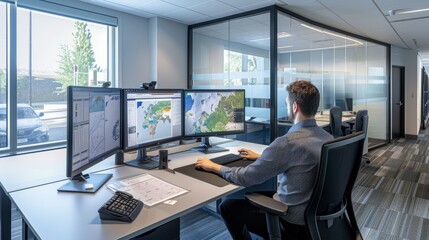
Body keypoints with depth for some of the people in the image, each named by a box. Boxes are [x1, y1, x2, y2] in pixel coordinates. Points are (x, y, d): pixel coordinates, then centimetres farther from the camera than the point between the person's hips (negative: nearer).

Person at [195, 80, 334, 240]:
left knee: (228, 207, 9)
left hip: (293, 222, -8)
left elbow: (247, 177, -20)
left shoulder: (288, 142, -28)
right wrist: (260, 157, 21)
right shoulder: (328, 138, -2)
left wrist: (214, 167, -5)